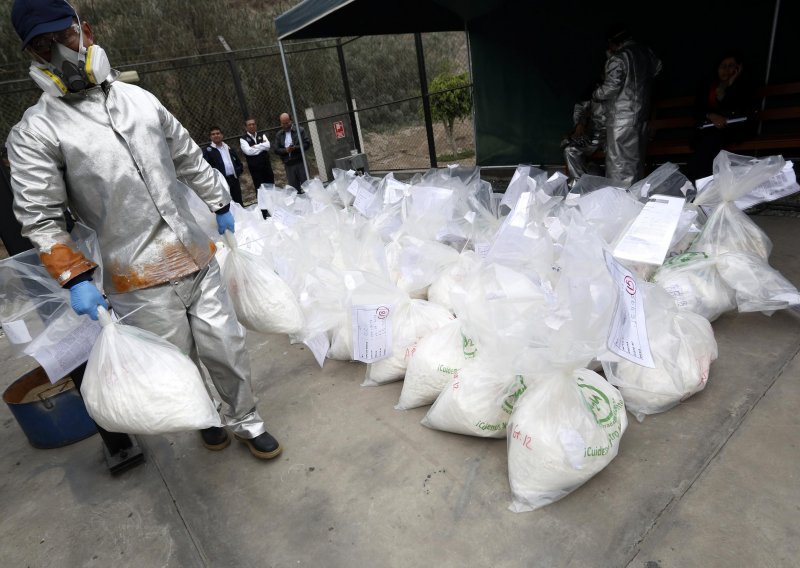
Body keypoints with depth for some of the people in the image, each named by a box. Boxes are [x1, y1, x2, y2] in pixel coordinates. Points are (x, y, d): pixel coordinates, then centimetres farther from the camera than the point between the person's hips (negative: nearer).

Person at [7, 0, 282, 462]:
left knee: (227, 349, 9)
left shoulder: (139, 99, 10)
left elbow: (189, 158, 19)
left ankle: (246, 419, 32)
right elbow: (41, 218, -4)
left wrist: (221, 204, 22)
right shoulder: (34, 133, -2)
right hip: (141, 283, -3)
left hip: (199, 258, 4)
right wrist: (76, 279, -13)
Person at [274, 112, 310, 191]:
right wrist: (286, 150, -14)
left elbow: (307, 144, -4)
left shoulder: (300, 130, 3)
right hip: (288, 165, 2)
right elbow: (276, 150, 5)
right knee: (294, 189, 5)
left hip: (300, 163, -2)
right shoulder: (278, 135, 11)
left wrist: (295, 148, -17)